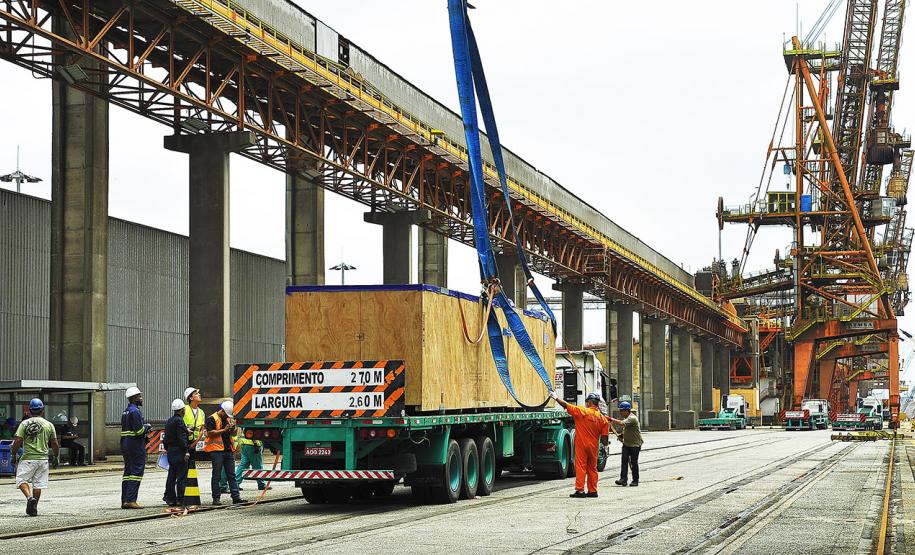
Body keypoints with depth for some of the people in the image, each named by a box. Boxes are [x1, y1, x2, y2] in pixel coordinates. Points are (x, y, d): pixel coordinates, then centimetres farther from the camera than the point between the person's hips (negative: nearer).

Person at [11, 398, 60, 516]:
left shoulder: (24, 423, -3)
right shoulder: (49, 425, 4)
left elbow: (17, 441, -9)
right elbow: (55, 444, 6)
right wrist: (56, 457, 19)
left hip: (28, 458, -3)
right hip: (43, 458, 3)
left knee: (22, 480, 6)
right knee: (38, 484, 9)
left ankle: (29, 497, -19)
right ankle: (34, 508, 11)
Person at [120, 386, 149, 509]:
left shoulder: (125, 412, 17)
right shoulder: (135, 411, -14)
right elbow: (139, 430, -21)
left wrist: (144, 428, 11)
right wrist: (146, 427, -1)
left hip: (125, 444, 10)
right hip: (136, 446, -10)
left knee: (128, 472, 11)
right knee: (136, 472, -7)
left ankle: (124, 501, 11)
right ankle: (131, 500, -12)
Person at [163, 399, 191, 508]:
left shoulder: (169, 421, 15)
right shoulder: (179, 421, -13)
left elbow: (166, 437, 19)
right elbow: (182, 438, -19)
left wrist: (167, 449, 24)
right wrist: (186, 451, -18)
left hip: (170, 451, 9)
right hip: (179, 452, -9)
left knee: (171, 476, 11)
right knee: (181, 476, -5)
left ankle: (170, 498, 12)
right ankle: (180, 499, -6)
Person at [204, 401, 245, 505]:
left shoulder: (228, 418, 18)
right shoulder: (212, 419, -5)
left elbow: (233, 433, 23)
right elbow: (210, 433, -15)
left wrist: (233, 428, 1)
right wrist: (224, 430, -18)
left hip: (228, 450, 7)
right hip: (216, 450, -7)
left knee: (231, 475, 6)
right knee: (216, 476, -1)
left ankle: (236, 497, 6)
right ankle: (216, 498, 2)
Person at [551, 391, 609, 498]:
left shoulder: (581, 411, -9)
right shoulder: (602, 418, 3)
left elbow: (565, 405, -5)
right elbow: (604, 437, 3)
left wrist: (556, 397, 9)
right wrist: (605, 446, 18)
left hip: (581, 445, -4)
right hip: (593, 446, 4)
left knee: (580, 467, -3)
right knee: (592, 468, 13)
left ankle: (580, 490, -6)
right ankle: (593, 491, 15)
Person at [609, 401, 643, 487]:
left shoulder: (632, 418, -20)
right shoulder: (626, 417, 11)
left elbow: (622, 423, -35)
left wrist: (611, 419, -33)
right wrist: (622, 434, 8)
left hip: (635, 444, -8)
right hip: (626, 443, 8)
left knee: (633, 462, 0)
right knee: (624, 461, -4)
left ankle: (635, 480, 11)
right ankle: (623, 479, -8)